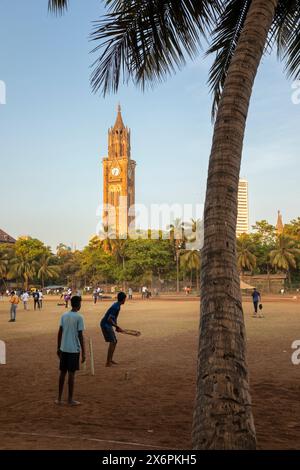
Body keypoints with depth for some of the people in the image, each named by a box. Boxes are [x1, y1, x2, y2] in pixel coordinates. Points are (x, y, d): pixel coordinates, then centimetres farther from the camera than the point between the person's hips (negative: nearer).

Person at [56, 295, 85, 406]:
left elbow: (60, 333, 7)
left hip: (64, 349, 5)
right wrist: (83, 352, -7)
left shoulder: (64, 316, 5)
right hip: (74, 350, -5)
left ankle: (59, 398, 17)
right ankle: (70, 399, 10)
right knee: (71, 373, 2)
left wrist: (58, 348, 16)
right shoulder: (79, 317, -11)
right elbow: (80, 336, -12)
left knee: (62, 372, 12)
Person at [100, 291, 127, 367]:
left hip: (107, 325, 10)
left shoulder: (117, 305, 10)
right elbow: (109, 319, -25)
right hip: (105, 325, -10)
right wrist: (117, 327, -18)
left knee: (114, 341, 14)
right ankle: (108, 363, -8)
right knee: (112, 342, -10)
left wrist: (116, 326, 12)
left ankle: (110, 360, 23)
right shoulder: (116, 307, -21)